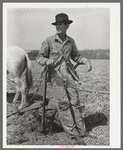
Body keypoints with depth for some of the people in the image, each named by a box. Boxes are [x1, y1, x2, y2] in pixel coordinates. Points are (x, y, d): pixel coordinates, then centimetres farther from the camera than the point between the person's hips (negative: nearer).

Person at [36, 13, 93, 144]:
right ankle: (70, 128, 6)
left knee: (75, 101, 2)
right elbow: (39, 57, 2)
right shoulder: (49, 40, -1)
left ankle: (81, 129, 10)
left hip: (69, 74, 3)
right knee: (63, 102, -5)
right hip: (56, 75, -3)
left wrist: (86, 61, 3)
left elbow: (76, 56, 22)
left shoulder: (71, 41, 10)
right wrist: (47, 61, -21)